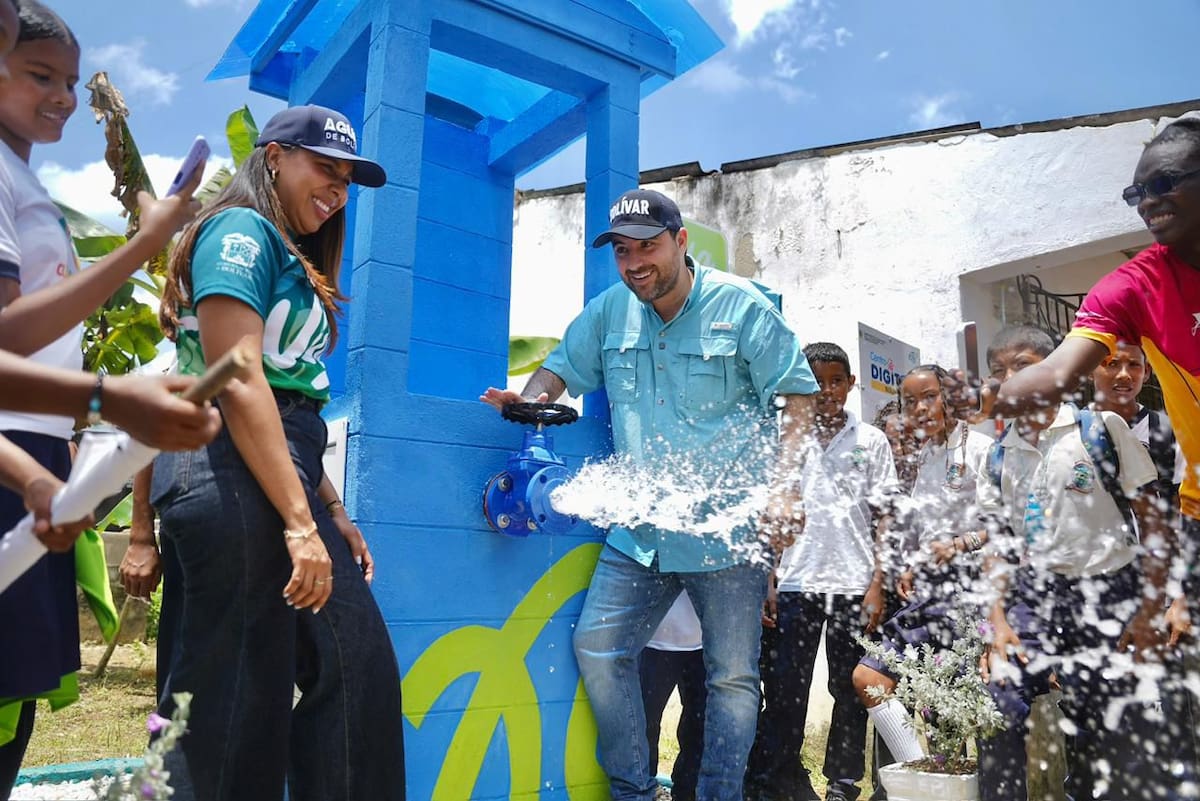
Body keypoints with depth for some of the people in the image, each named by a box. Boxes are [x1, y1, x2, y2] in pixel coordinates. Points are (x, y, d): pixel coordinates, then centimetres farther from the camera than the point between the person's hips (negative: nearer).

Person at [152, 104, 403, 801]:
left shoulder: (294, 260, 23)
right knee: (236, 699, -1)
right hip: (233, 480, -9)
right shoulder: (243, 230, -4)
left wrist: (329, 511, 15)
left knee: (357, 666, 10)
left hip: (283, 477, 9)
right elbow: (237, 380, -17)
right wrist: (300, 522, -20)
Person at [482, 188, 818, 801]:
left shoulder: (741, 307, -4)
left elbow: (799, 395, -3)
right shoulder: (610, 311, 7)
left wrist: (783, 486, -14)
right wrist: (528, 400, -6)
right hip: (639, 531, 4)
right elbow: (563, 366, 17)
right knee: (597, 650, 0)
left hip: (726, 529, -3)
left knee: (732, 676, 5)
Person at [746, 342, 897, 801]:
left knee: (851, 694, 9)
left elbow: (883, 521, 6)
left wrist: (877, 586, -2)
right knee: (784, 694, 3)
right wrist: (765, 584, 1)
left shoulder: (871, 441, 7)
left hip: (854, 585, 0)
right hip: (795, 584, 0)